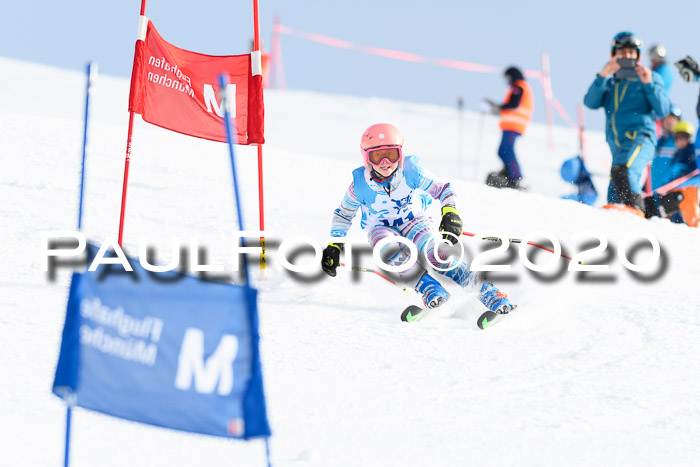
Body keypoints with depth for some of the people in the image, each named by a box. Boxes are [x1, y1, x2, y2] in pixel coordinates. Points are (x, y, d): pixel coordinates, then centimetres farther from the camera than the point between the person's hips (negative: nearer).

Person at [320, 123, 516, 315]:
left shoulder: (411, 172, -21)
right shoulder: (360, 185, -18)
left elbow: (443, 190, -10)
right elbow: (343, 214, 0)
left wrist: (451, 214, -26)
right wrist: (334, 245, -4)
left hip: (414, 220, -1)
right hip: (381, 228, 1)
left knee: (435, 254, -31)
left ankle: (484, 289, -31)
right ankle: (427, 286, -34)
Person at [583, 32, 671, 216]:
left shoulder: (649, 77, 14)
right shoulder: (609, 83, 24)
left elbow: (664, 110, 2)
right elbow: (591, 102, 5)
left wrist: (649, 83, -10)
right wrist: (602, 76, -7)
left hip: (640, 136, -6)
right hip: (617, 143, 6)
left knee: (622, 170, -33)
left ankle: (635, 207, -43)